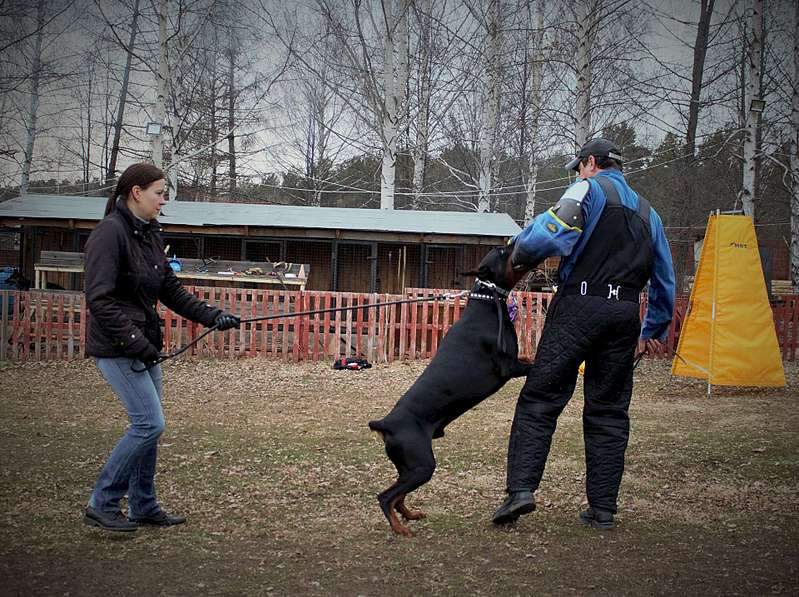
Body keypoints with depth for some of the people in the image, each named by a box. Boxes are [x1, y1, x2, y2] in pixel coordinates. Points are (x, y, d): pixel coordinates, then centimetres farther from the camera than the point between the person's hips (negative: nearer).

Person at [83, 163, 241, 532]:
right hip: (118, 349, -9)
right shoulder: (110, 233, -16)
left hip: (144, 346, 9)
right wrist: (134, 340, -23)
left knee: (148, 425, 11)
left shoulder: (150, 234, 10)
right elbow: (99, 299, -21)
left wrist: (212, 316, 6)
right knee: (149, 423, -11)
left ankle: (143, 507, 22)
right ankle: (101, 505, 1)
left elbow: (170, 290, 15)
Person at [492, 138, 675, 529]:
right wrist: (654, 331, 33)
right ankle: (603, 508, 8)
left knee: (540, 398, -5)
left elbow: (550, 235, -15)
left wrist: (519, 253, 2)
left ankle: (521, 488, -15)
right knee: (608, 410, 9)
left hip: (580, 306, -5)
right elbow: (665, 280, 26)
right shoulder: (647, 212, 24)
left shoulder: (588, 189, 4)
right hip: (625, 314, 6)